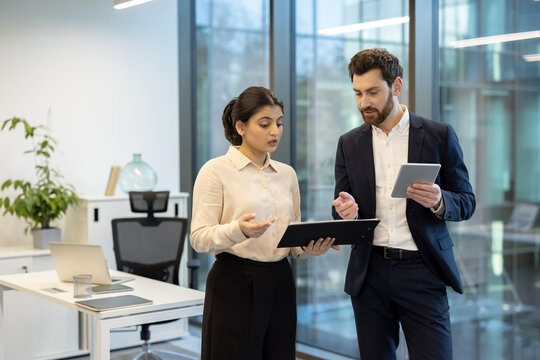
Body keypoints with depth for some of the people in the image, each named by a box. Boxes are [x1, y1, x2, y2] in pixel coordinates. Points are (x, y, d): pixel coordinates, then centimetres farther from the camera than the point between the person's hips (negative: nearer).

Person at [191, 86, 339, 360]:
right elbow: (199, 238, -10)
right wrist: (239, 230, -28)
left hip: (279, 283, 6)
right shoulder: (216, 171, -5)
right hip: (235, 284, -5)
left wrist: (308, 247, -5)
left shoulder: (287, 174, 13)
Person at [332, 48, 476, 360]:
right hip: (370, 273, 3)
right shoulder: (349, 143, 8)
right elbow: (342, 210, 11)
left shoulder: (439, 135, 0)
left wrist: (439, 201, -20)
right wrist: (345, 210, -13)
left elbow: (466, 202, 3)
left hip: (422, 272, -2)